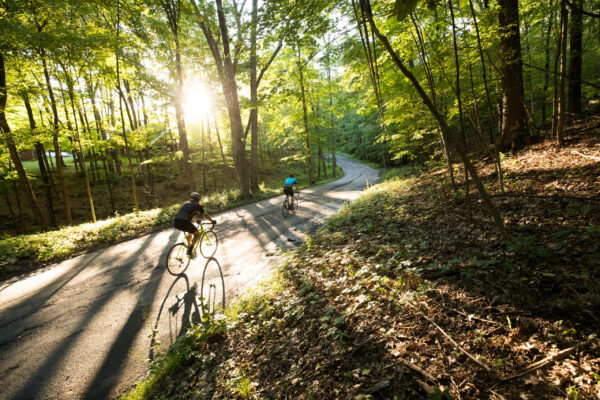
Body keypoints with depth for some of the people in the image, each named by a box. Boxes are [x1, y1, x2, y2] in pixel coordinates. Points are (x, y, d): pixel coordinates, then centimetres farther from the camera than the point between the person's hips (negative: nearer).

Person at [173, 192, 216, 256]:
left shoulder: (186, 203, 29)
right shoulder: (197, 205, 9)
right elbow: (205, 215, 15)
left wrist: (196, 220, 59)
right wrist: (212, 221, 30)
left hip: (175, 222, 7)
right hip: (184, 222, -7)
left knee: (191, 231, 31)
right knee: (197, 233, 13)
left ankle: (189, 247, 37)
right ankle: (190, 250, -1)